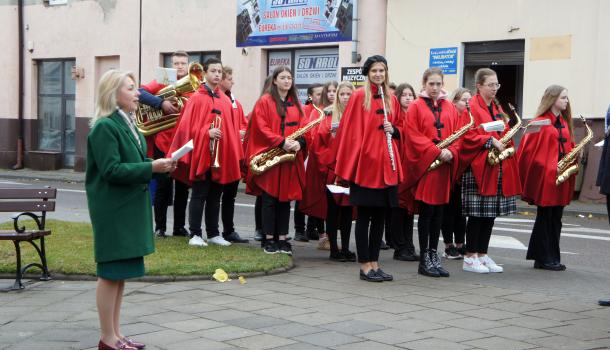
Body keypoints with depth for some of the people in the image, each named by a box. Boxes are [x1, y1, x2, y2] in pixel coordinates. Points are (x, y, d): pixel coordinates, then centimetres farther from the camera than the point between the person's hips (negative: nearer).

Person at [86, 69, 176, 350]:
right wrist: (151, 168, -21)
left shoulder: (128, 124, 13)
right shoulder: (104, 127, -15)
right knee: (111, 273, -2)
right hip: (112, 209, -9)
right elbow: (111, 170, -21)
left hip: (130, 208, 9)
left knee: (120, 273, 13)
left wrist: (157, 166, 1)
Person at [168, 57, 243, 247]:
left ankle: (213, 234, 18)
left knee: (215, 195, 11)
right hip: (201, 154, -6)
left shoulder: (226, 100, 13)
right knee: (199, 194, -1)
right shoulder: (197, 98, -4)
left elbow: (231, 128, 13)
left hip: (221, 156, 6)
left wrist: (235, 152, 7)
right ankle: (195, 234, 4)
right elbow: (188, 126, -9)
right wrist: (207, 132, -21)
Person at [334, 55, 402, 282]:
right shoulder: (359, 97, -4)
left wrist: (393, 130, -3)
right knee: (364, 215, -1)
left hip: (386, 165, 6)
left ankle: (374, 263, 16)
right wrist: (350, 164, -12)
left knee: (380, 215, 9)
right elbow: (349, 130, -7)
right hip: (364, 163, -5)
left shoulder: (392, 100, 12)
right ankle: (365, 266, 4)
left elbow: (400, 131, 21)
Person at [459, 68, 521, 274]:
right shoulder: (472, 107, -6)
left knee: (491, 213, 8)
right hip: (478, 167, -8)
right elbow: (467, 136, -15)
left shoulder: (497, 108, 18)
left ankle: (482, 255, 16)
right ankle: (470, 258, 2)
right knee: (477, 214, -5)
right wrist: (491, 141, -19)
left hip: (497, 168, 8)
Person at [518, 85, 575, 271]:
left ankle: (552, 258, 15)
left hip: (561, 178, 7)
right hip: (544, 176, -7)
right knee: (545, 217, -1)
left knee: (556, 218, 9)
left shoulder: (564, 122, 15)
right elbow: (528, 148, -11)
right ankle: (543, 258, 6)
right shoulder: (540, 122, -7)